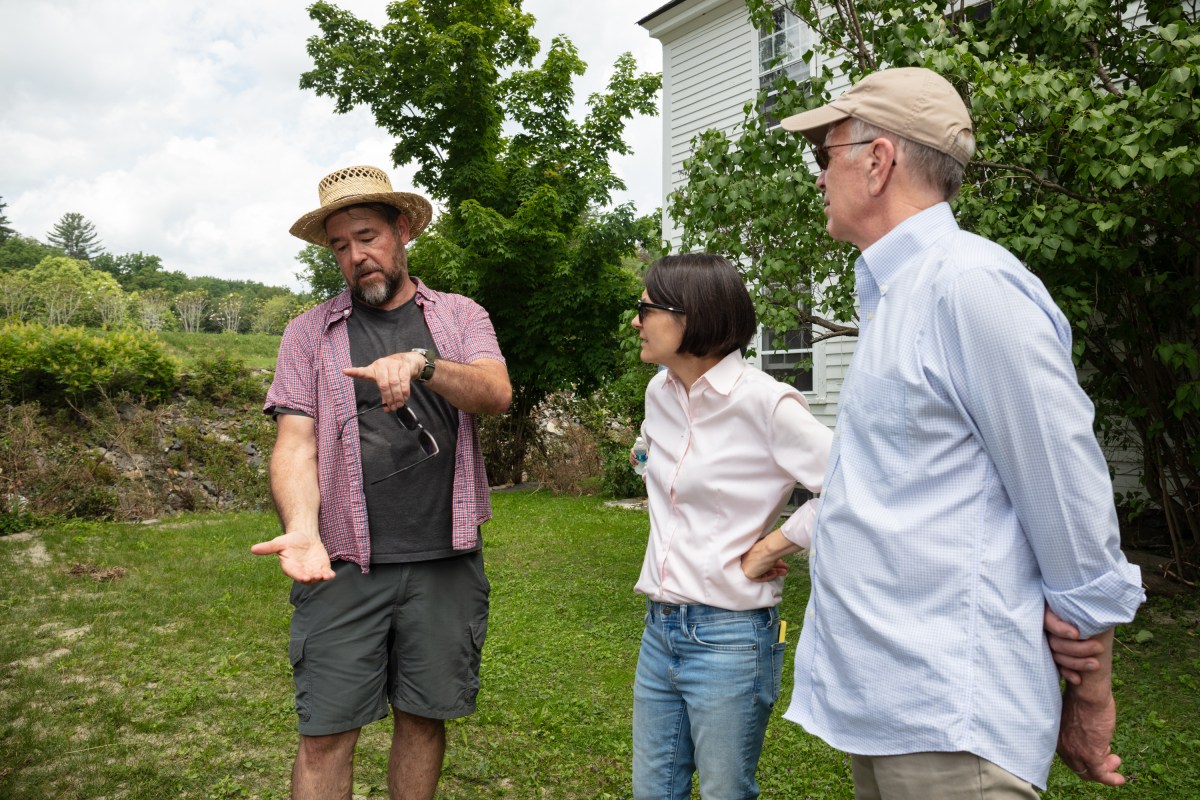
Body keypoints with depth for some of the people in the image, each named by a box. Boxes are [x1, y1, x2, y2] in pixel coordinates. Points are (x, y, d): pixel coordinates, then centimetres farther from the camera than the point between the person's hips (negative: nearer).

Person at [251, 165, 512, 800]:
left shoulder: (461, 316, 8)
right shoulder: (309, 333, 7)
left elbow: (496, 393, -10)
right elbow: (295, 442, -2)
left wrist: (420, 361, -28)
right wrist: (301, 528, -21)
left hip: (445, 562, 1)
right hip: (344, 563, 0)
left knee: (423, 718, 12)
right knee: (325, 735, 3)